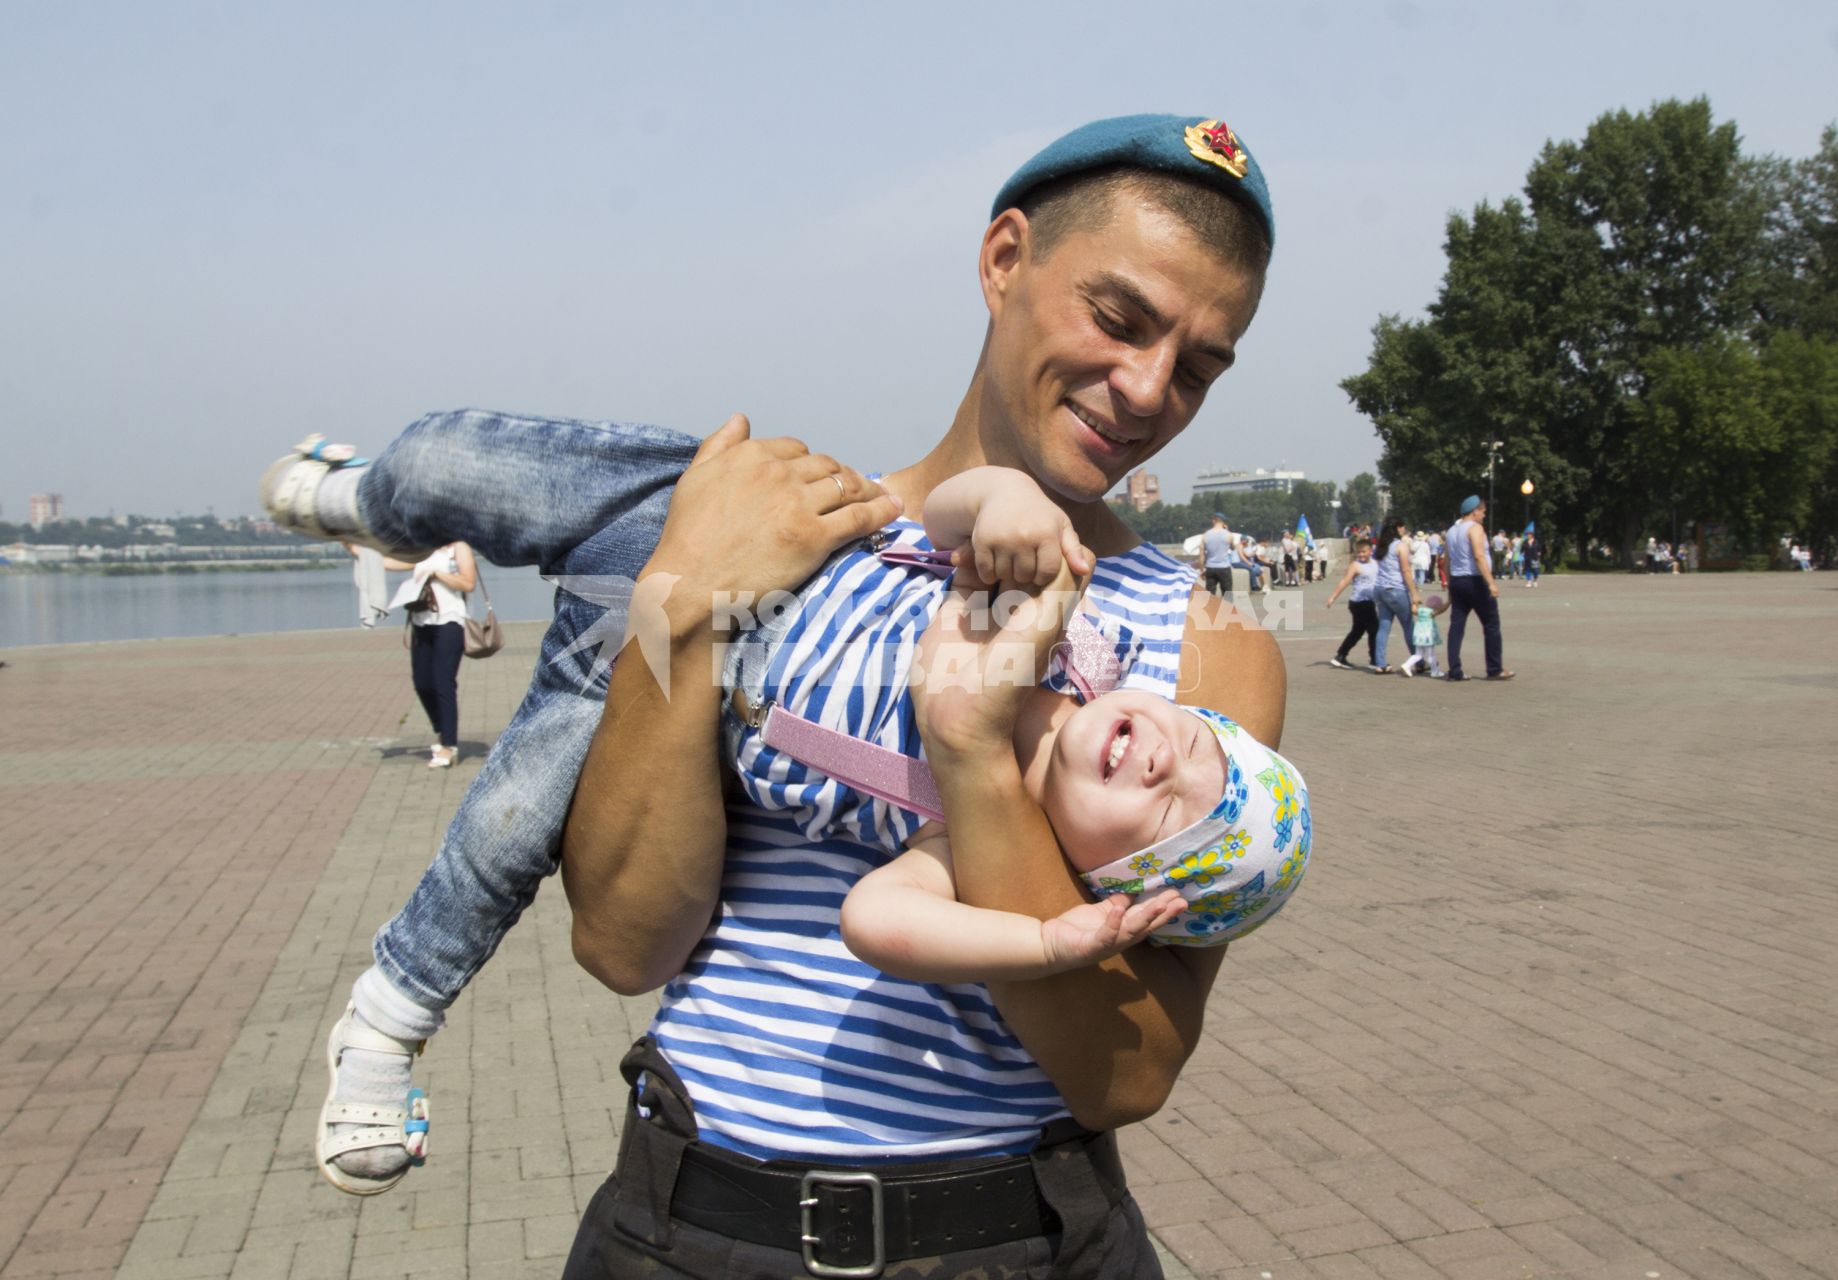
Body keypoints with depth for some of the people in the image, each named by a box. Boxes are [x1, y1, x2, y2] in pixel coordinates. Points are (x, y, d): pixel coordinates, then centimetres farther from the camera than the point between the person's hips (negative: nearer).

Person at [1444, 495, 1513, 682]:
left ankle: (1454, 671, 1)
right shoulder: (1474, 527, -9)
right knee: (1491, 625, 2)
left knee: (1456, 626, 4)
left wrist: (1450, 587, 20)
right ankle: (1495, 670, 5)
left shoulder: (1452, 530, 15)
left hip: (1456, 581, 8)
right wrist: (1491, 582, -26)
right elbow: (1479, 556, -21)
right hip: (1475, 581, -8)